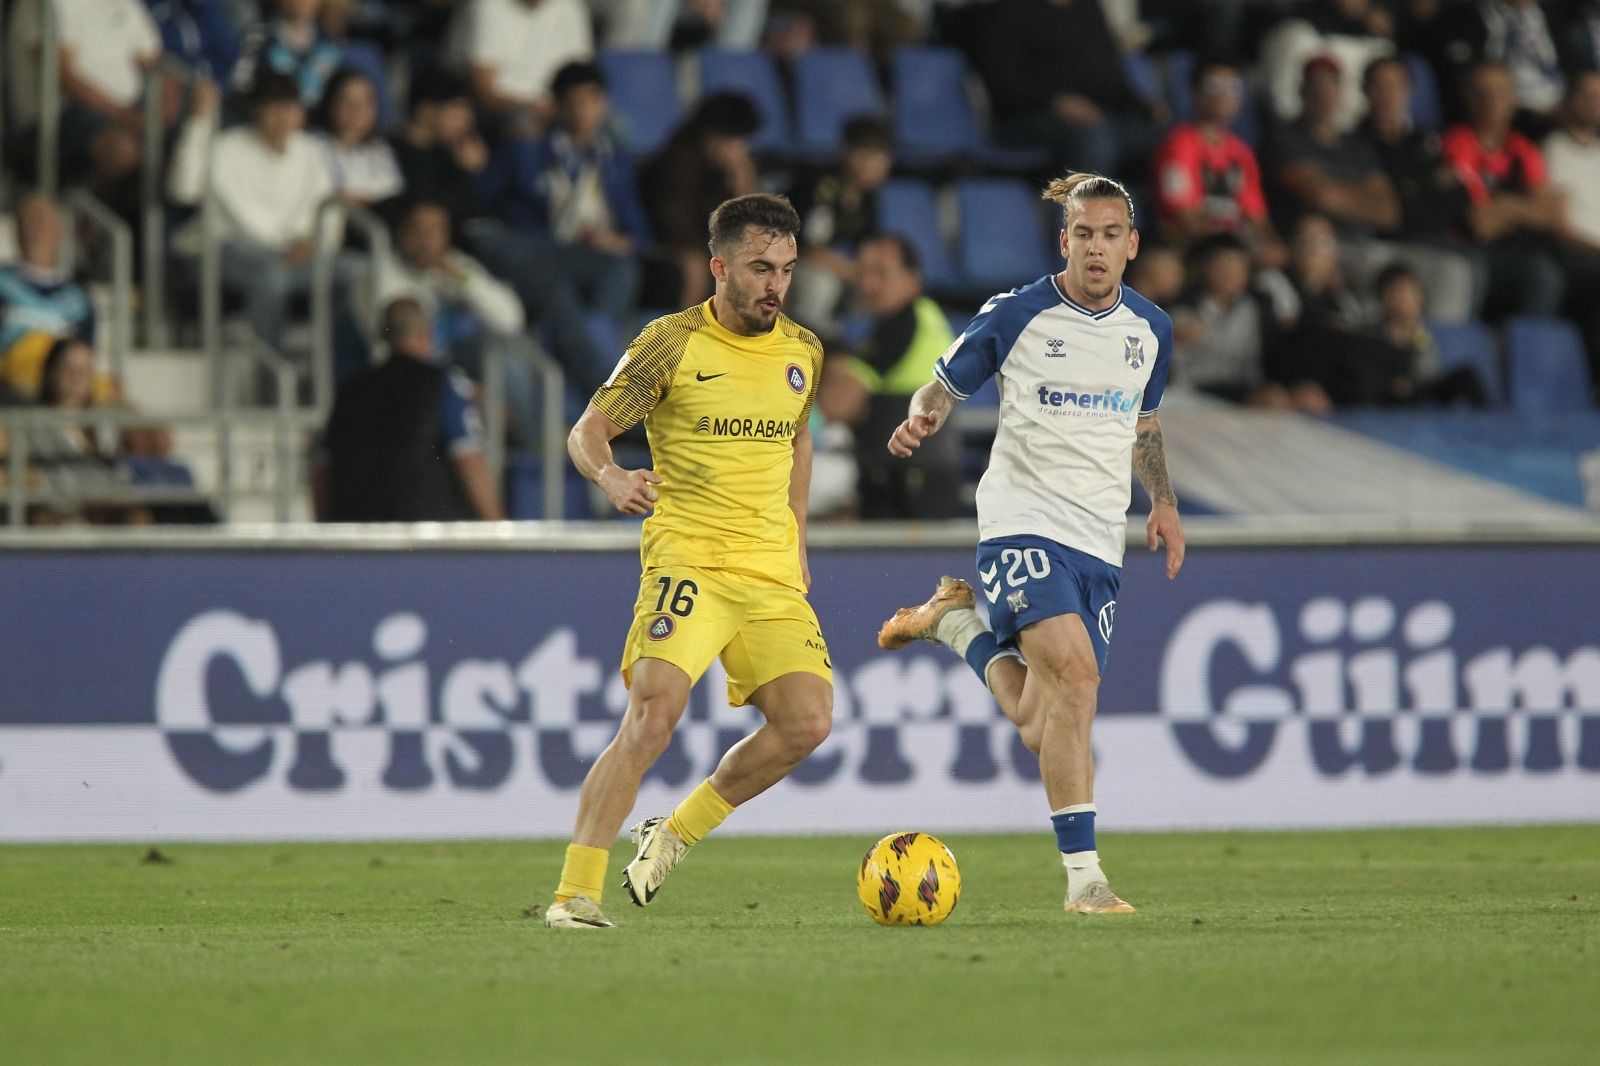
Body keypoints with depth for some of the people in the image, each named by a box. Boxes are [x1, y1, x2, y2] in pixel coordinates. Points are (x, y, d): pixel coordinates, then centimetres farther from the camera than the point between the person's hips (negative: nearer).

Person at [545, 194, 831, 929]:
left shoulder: (802, 351, 12)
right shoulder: (671, 343, -4)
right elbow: (586, 432, -4)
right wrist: (611, 477, -26)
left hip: (773, 574, 5)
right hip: (687, 558, -5)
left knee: (807, 721, -11)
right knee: (653, 714, -22)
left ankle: (676, 833, 11)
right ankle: (575, 892, -17)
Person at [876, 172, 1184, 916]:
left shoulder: (1151, 330, 10)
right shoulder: (1016, 316, -4)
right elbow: (945, 384, 6)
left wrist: (1164, 502, 14)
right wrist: (921, 420, -16)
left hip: (1100, 542, 5)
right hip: (1022, 519, -5)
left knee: (1040, 728, 2)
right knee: (1074, 672, -25)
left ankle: (955, 622, 30)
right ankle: (1083, 876, -23)